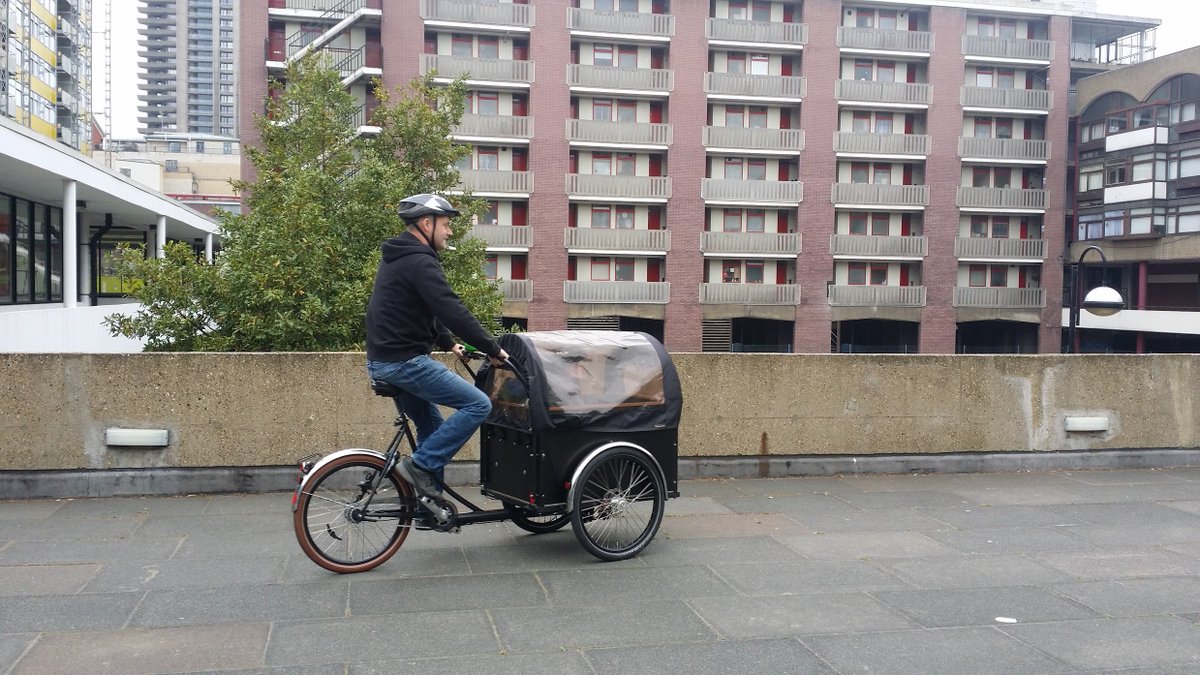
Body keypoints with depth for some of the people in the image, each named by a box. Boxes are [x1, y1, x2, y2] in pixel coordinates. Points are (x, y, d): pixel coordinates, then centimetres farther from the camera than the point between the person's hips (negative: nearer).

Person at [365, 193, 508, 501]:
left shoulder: (399, 258, 17)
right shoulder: (419, 262, -16)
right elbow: (453, 312, -22)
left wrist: (448, 344, 20)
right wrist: (494, 350, -15)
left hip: (384, 361, 11)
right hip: (405, 361, -11)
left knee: (433, 427, 20)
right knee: (478, 404, -10)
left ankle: (429, 498, 24)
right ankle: (420, 465, -8)